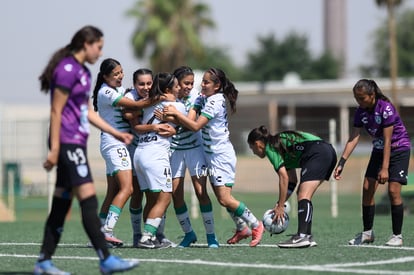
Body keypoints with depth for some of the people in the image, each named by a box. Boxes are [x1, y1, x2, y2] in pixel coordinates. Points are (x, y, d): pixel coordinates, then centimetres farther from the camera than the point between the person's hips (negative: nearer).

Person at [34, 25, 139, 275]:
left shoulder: (83, 72, 17)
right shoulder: (67, 69, -12)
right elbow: (56, 111, -14)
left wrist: (115, 133, 19)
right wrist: (54, 149, -17)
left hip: (77, 143, 10)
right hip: (67, 142, -10)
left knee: (62, 203, 9)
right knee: (88, 200, -13)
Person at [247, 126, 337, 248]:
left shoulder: (270, 148, 2)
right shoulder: (281, 144, 28)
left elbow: (284, 177, -7)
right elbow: (292, 180, 27)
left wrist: (280, 206, -4)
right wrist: (280, 204, 24)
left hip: (316, 153, -10)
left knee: (303, 196, -16)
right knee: (302, 196, 12)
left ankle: (302, 237, -29)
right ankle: (307, 236, 6)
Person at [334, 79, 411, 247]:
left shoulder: (386, 109, -26)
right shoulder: (361, 112, -7)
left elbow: (387, 140, -27)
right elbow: (354, 138, -8)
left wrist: (385, 168, -29)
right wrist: (342, 162, -16)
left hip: (399, 149, -6)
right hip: (378, 149, 7)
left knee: (393, 190, -16)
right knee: (367, 188, -2)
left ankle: (397, 235, -9)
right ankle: (367, 233, 8)